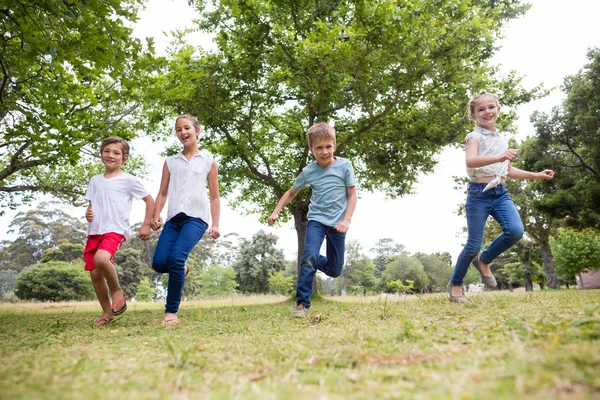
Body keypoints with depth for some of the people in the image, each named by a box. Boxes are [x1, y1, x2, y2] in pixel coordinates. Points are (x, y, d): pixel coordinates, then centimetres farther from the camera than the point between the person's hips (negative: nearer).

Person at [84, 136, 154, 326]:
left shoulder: (129, 180, -1)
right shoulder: (95, 180, 15)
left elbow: (150, 200, 3)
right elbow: (91, 205, 22)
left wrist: (146, 225, -2)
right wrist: (88, 213, -1)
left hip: (115, 230, -6)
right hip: (94, 231, 6)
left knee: (101, 259, -33)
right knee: (95, 274, 3)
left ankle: (117, 290, -6)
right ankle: (107, 313, 19)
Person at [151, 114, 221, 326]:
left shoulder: (208, 161, 12)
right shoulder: (170, 162, 18)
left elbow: (214, 197, 10)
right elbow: (163, 193, 15)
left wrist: (215, 224, 2)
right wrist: (156, 216, -1)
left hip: (196, 217, -3)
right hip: (173, 218, 4)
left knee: (176, 258, -22)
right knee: (159, 263, -11)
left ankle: (172, 312, -8)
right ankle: (181, 270, 25)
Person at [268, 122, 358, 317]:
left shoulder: (344, 165, -6)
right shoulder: (308, 171, -3)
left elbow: (352, 194, -3)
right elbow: (291, 193, 11)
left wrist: (346, 220, -14)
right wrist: (275, 212, 1)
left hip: (337, 223, 1)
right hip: (316, 220, 0)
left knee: (334, 270, 7)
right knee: (310, 256, -26)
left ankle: (315, 261, 40)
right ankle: (302, 303, -15)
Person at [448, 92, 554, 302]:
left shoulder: (502, 138, 17)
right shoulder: (475, 136, -4)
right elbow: (470, 161, -25)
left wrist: (536, 175, 23)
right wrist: (498, 157, -39)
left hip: (500, 192, 6)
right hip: (479, 193, -5)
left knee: (515, 231, -18)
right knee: (474, 245, -5)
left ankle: (483, 261, 10)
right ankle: (455, 283, 18)